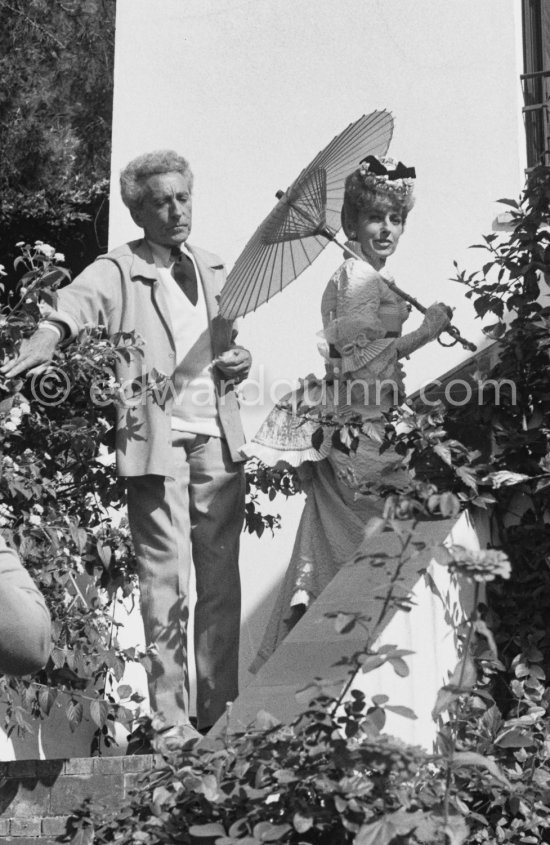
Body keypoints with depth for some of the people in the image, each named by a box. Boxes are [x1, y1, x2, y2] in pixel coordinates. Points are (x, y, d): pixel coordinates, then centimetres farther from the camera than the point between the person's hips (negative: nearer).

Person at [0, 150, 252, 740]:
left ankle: (219, 709, 17)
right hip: (157, 438, -5)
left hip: (218, 438, 5)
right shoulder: (118, 272, -1)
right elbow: (78, 300, -22)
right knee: (164, 580, -4)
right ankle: (170, 718, 5)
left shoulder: (212, 272, 16)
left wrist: (239, 361, 5)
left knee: (222, 578, 7)